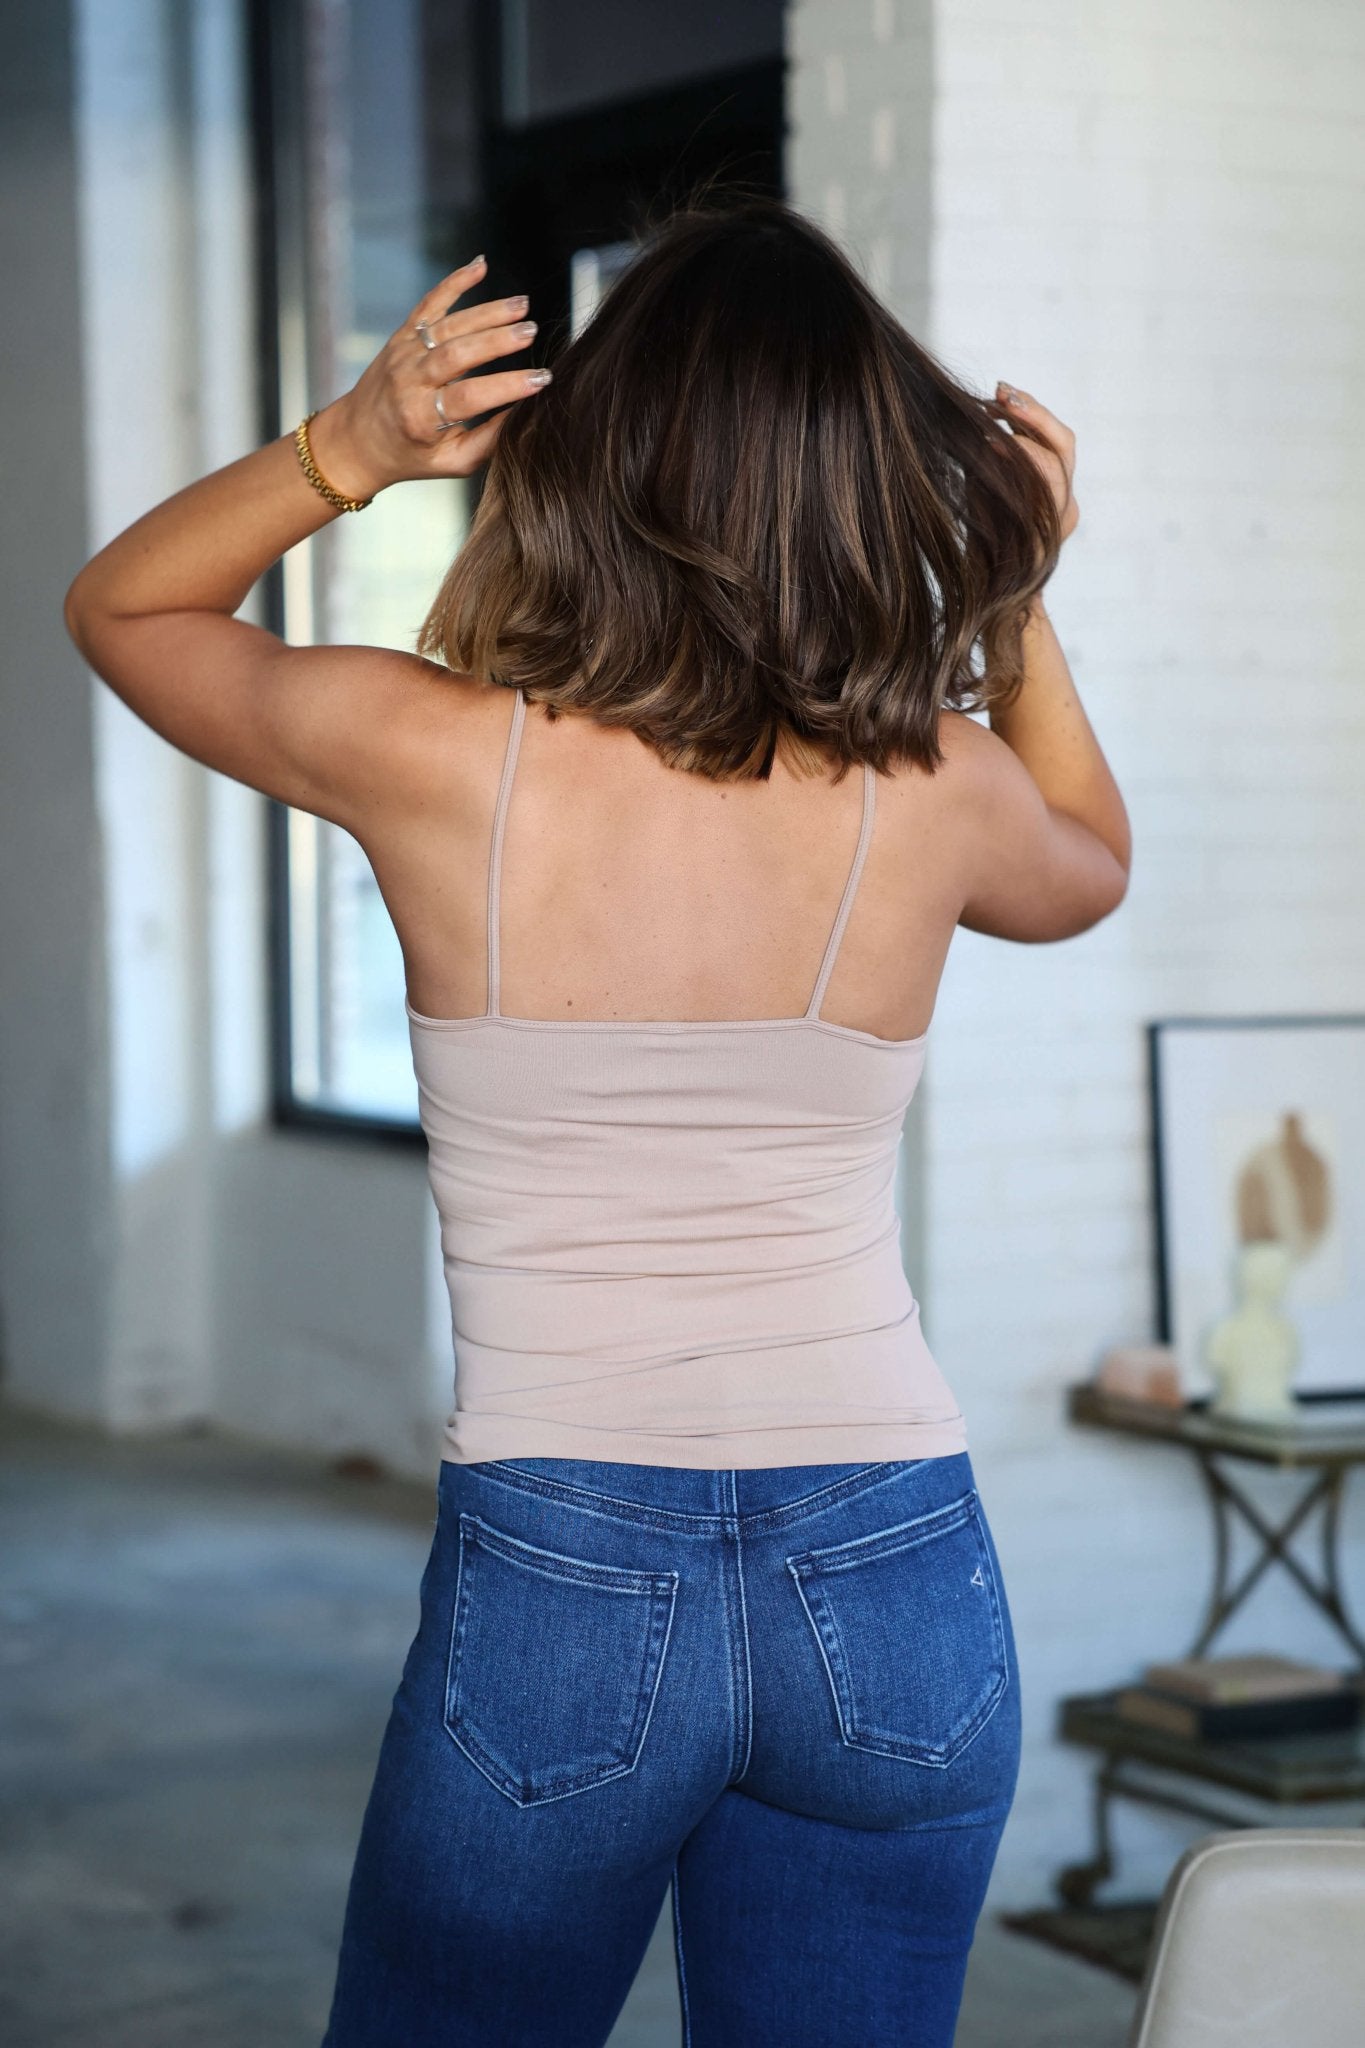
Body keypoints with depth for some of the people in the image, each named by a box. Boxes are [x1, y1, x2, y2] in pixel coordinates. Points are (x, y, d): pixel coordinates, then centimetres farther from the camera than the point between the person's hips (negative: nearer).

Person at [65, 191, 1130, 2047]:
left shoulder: (436, 756, -11)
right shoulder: (936, 794, -5)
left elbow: (120, 605, 9)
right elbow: (1089, 870, 22)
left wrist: (346, 448, -6)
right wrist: (1018, 602, 10)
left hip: (555, 1587, -2)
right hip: (899, 1594, 2)